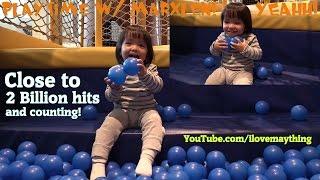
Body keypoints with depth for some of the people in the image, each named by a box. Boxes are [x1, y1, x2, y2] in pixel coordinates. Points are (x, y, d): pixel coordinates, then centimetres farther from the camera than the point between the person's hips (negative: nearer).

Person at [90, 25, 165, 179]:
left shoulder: (150, 69, 6)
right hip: (122, 110, 1)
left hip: (146, 110, -1)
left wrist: (144, 74, -30)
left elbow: (158, 86, -12)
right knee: (107, 125, -25)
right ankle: (98, 163, -29)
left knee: (154, 121, -31)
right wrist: (114, 90, -22)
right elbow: (111, 98, 3)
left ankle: (146, 159, -48)